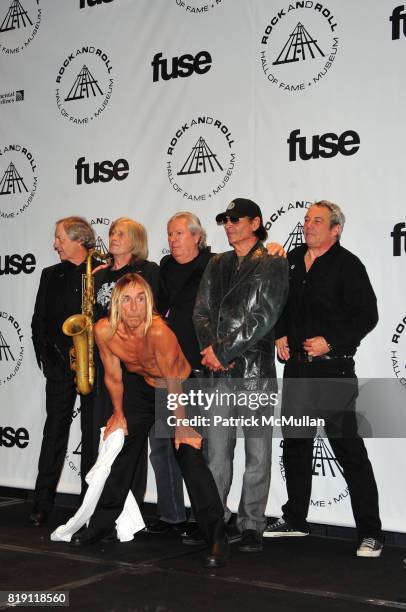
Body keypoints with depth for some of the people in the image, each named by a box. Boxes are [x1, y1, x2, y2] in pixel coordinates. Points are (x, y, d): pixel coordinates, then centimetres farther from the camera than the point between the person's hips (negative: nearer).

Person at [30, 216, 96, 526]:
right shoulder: (51, 275, 11)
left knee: (94, 433, 4)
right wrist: (47, 357, 0)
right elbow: (39, 321, 11)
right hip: (60, 365, 2)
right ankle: (42, 504, 7)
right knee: (55, 431, 3)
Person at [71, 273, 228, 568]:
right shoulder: (104, 330, -20)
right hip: (147, 389, 6)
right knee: (121, 450, 11)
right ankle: (102, 523, 28)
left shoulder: (158, 331, -35)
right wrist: (119, 415, 6)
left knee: (190, 456, -17)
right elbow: (113, 377, -4)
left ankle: (217, 537, -12)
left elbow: (173, 383, -26)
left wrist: (181, 425, -18)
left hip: (183, 389, -6)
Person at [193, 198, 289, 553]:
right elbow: (202, 310, 11)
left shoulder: (273, 265, 1)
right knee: (217, 450, 6)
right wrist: (210, 349, -6)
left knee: (257, 453, 1)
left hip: (256, 369, -4)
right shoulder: (217, 265, 18)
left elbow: (262, 318, -9)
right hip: (218, 370, 4)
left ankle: (252, 526, 9)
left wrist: (222, 351, -10)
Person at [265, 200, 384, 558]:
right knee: (295, 445, 15)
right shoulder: (291, 261, 11)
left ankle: (370, 533, 3)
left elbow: (366, 315, -11)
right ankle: (295, 519, 30)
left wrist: (330, 341, -19)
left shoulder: (347, 265, -7)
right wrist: (280, 335, 7)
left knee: (349, 448, -5)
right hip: (296, 368, 7)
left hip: (334, 370, -6)